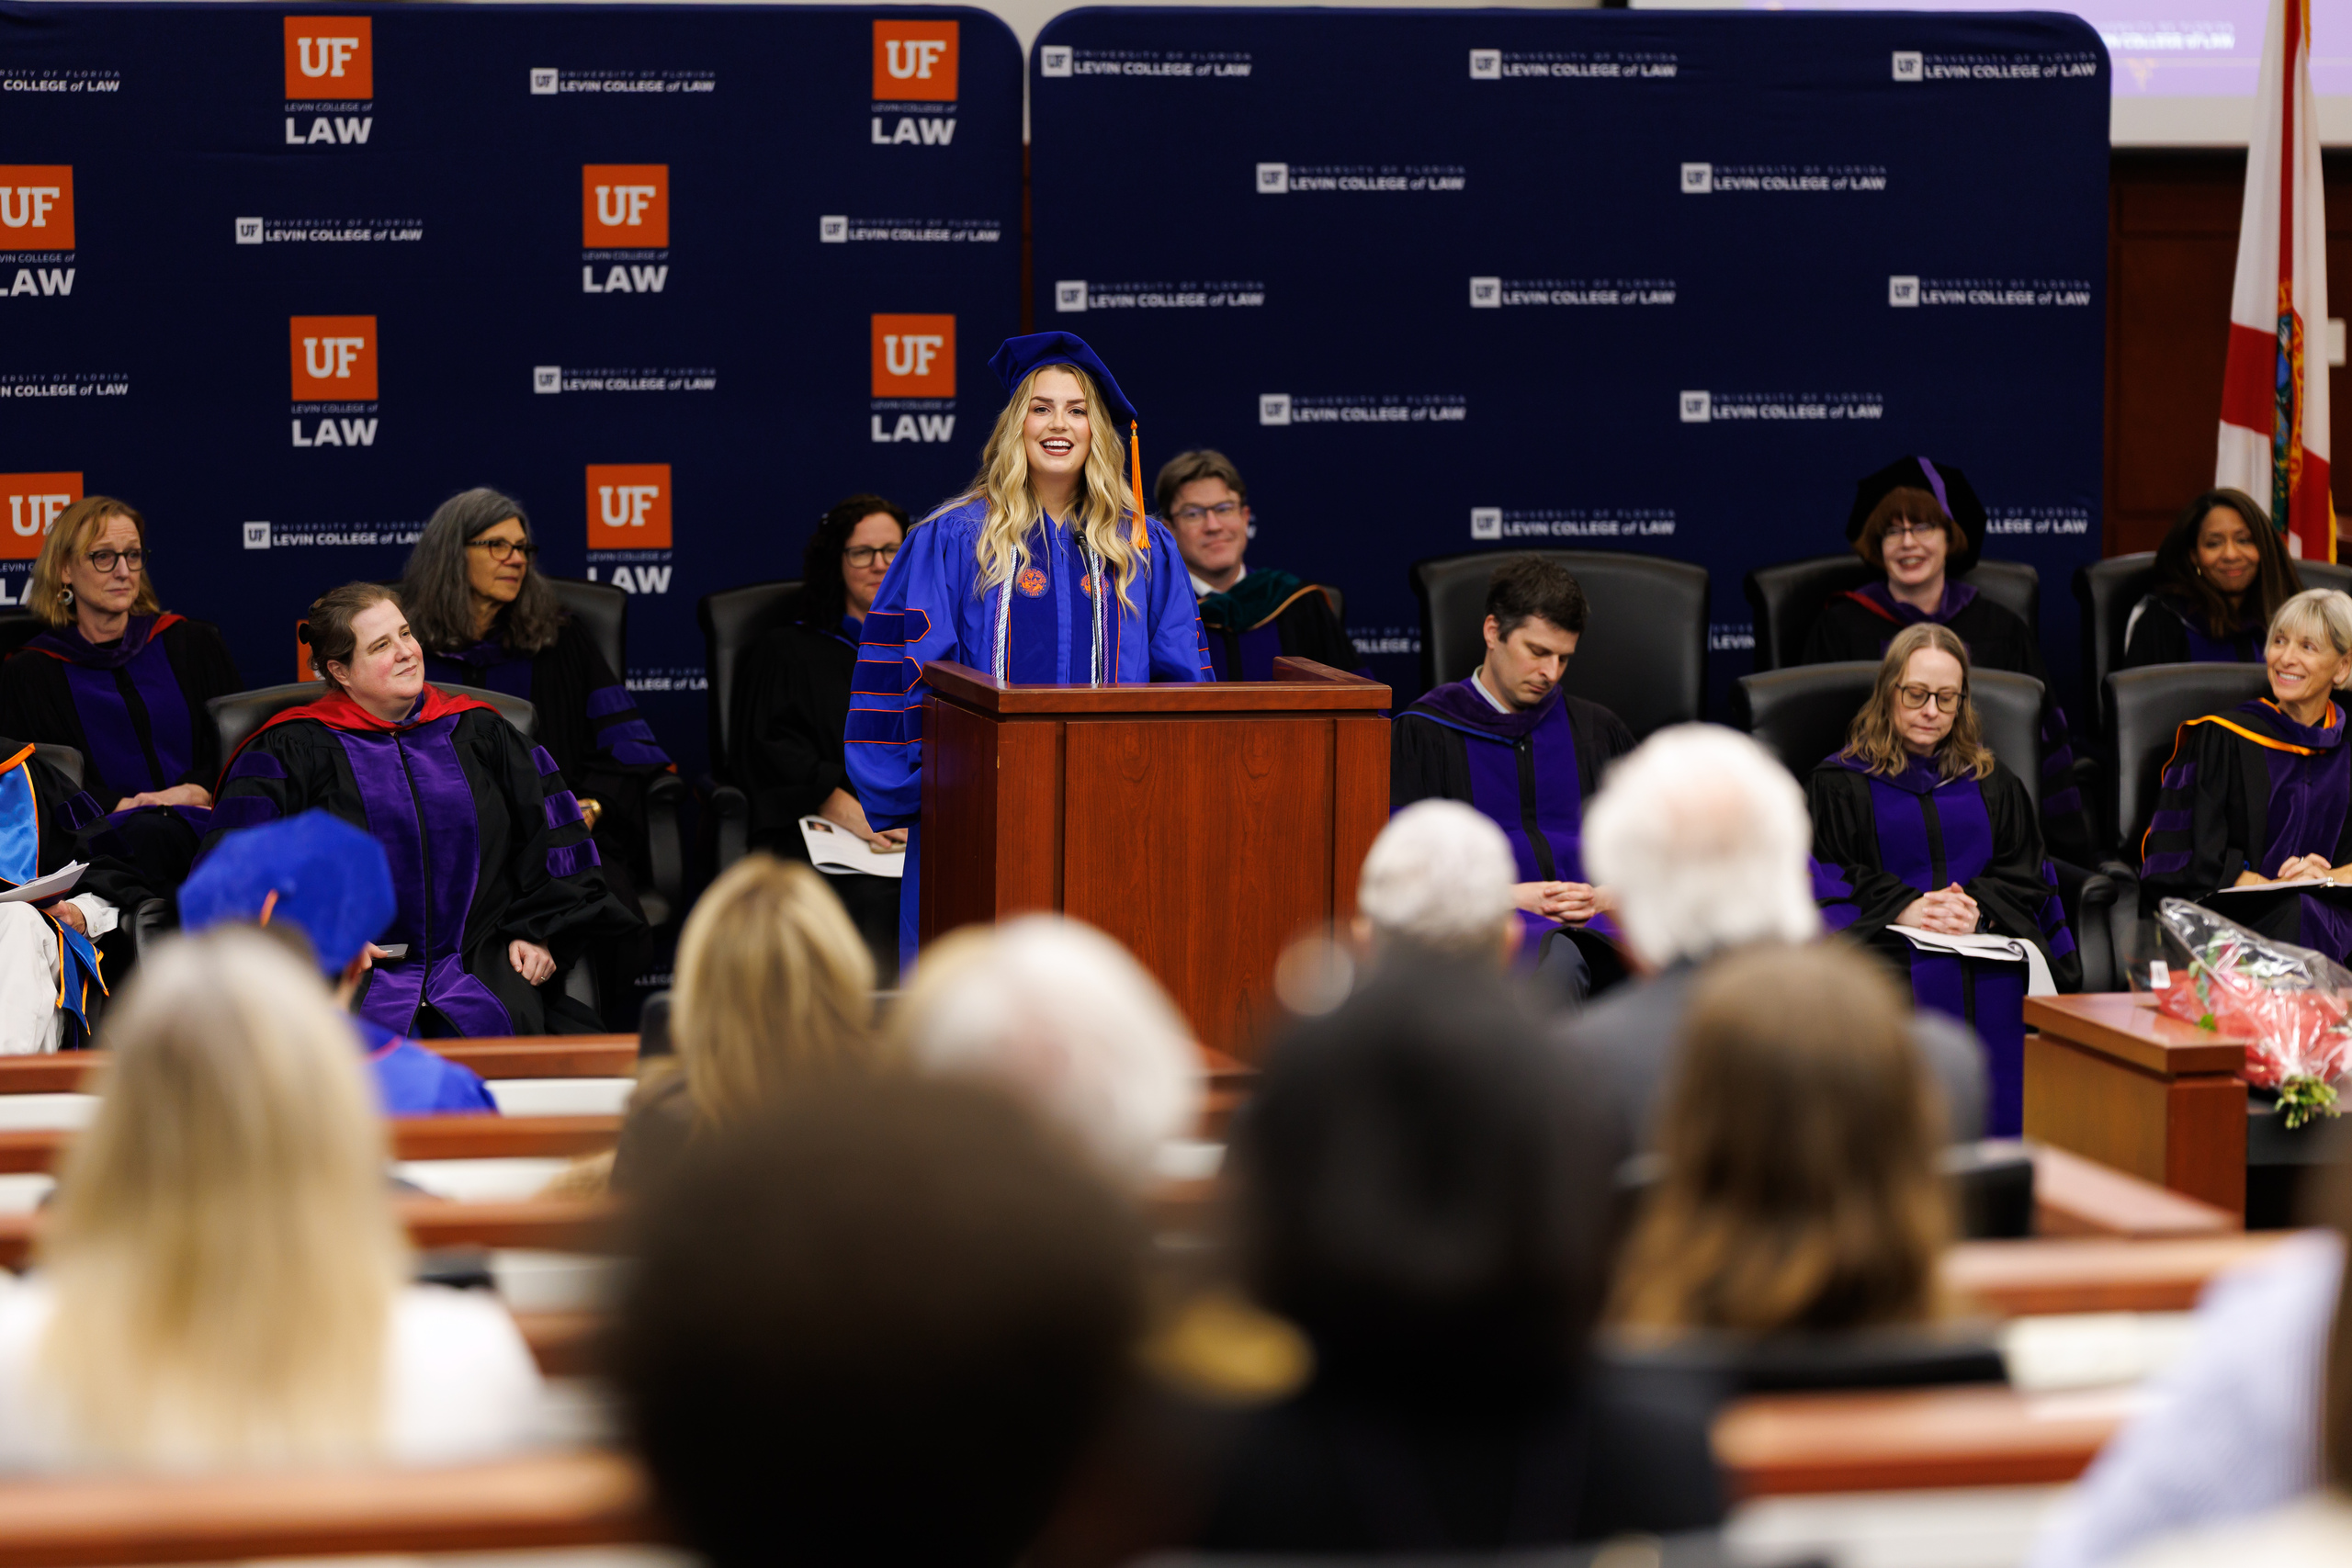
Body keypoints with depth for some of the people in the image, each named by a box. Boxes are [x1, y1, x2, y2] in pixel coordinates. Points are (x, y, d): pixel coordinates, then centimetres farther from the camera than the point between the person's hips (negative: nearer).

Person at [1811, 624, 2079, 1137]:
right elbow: (1830, 873, 4)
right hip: (1887, 945, -2)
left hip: (1989, 946, 2)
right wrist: (1904, 908, -13)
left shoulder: (1992, 783, 26)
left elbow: (2025, 873, 15)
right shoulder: (1841, 782, 17)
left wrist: (1979, 907, -7)